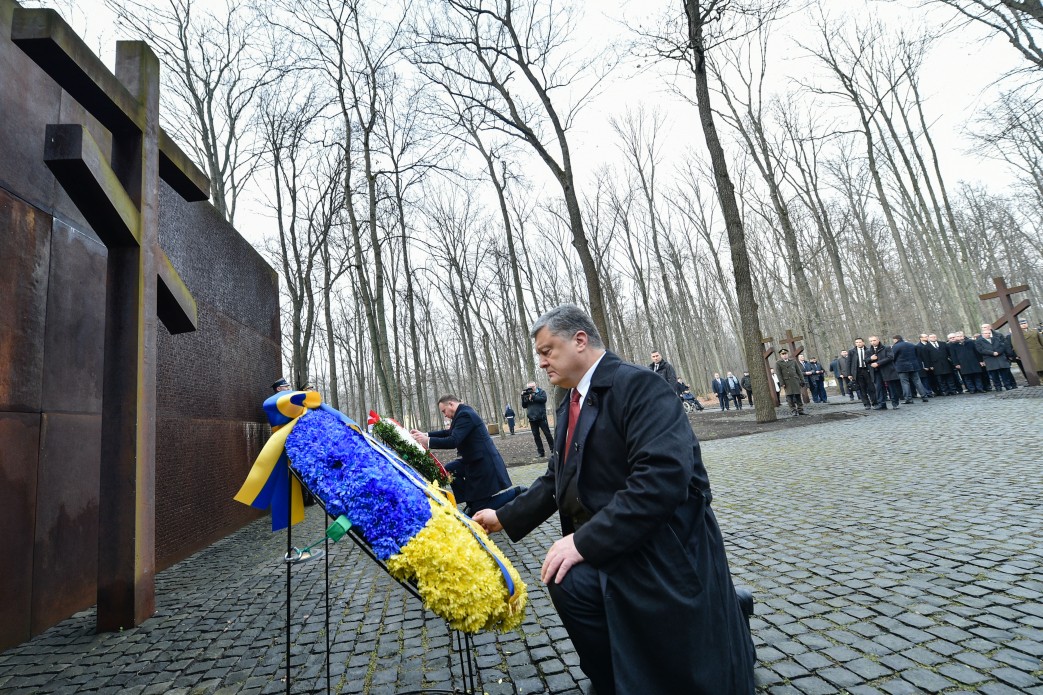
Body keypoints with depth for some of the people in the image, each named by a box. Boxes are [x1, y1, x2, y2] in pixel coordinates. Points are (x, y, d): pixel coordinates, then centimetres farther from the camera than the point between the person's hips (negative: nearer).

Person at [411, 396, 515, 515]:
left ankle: (514, 493, 2)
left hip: (485, 463, -10)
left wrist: (428, 441, -25)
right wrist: (425, 434, 10)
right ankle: (471, 501, 17)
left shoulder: (465, 415, -20)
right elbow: (449, 433, 19)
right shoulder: (463, 413, 11)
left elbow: (453, 441, -27)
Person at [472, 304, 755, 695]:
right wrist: (504, 518, 7)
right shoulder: (571, 405, 10)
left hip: (663, 549, -7)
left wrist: (585, 540, -28)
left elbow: (664, 476, -29)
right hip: (610, 547, 7)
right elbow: (555, 480, 16)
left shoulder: (637, 385, -18)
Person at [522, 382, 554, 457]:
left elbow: (543, 399, -17)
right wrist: (523, 397, -7)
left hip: (541, 417, -4)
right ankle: (541, 452, 12)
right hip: (532, 419, 4)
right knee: (536, 436, 5)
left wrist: (533, 397, -19)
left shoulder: (541, 392, 2)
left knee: (547, 434, 0)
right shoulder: (527, 394, 11)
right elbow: (524, 406, 7)